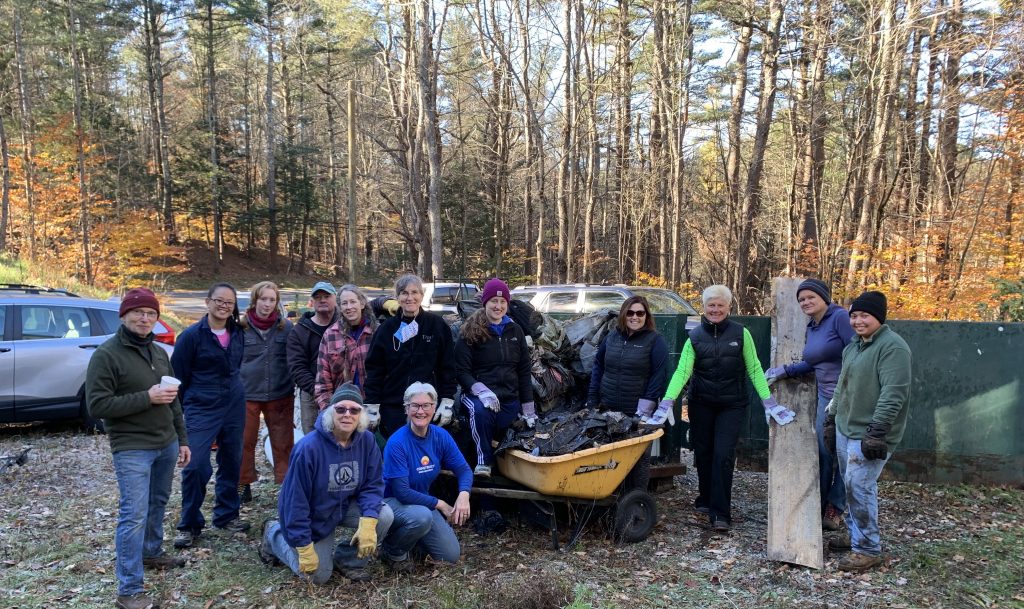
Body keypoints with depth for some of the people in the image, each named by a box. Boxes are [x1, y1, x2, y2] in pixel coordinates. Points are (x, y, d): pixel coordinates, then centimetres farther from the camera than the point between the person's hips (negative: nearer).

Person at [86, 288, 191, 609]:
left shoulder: (159, 353, 10)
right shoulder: (107, 354, -11)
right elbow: (96, 405, -18)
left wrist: (182, 439, 15)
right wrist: (147, 397, -22)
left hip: (166, 445, 7)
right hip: (132, 449, -7)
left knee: (157, 504, 18)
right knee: (134, 515, -7)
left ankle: (152, 552, 39)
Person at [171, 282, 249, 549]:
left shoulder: (237, 333, 4)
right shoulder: (192, 335, -10)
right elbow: (178, 374, -4)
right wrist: (180, 410, 0)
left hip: (234, 406, 5)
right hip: (201, 408, -5)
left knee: (231, 461, 12)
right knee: (196, 465, -11)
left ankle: (226, 515, 28)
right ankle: (189, 525, 6)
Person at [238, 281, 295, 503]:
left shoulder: (286, 327, 0)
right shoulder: (241, 327, -3)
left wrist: (293, 388, 6)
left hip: (280, 395, 0)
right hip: (246, 394, 0)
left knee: (283, 443, 5)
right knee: (244, 442, 9)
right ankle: (245, 485, 25)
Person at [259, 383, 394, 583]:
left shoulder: (367, 441, -17)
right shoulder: (309, 447, -30)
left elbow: (372, 485, -13)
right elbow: (296, 500, -25)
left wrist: (368, 522, -31)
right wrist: (304, 547, -23)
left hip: (345, 507, 4)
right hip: (313, 517, -4)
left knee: (384, 515, -21)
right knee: (318, 576, 3)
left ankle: (348, 560, 5)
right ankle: (275, 533, 27)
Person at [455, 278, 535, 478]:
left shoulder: (515, 331, 10)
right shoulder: (470, 332, -2)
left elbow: (524, 372, 12)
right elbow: (462, 371, -7)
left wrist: (528, 408, 8)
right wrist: (481, 390, -26)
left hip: (510, 398, 4)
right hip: (478, 394, -4)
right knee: (481, 412, -36)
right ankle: (483, 460, -15)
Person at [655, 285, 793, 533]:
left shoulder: (741, 333, -3)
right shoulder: (695, 336, 0)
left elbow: (754, 369, 1)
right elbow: (682, 371, -8)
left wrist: (769, 401, -5)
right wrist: (667, 401, -19)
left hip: (732, 405, -2)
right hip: (701, 404, 2)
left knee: (723, 455, -9)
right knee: (703, 453, 11)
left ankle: (720, 513, -2)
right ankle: (706, 500, 31)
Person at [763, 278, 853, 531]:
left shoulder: (840, 317, -11)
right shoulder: (811, 328, 13)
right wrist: (783, 371, 18)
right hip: (826, 398, 7)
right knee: (823, 453, 9)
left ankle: (835, 510, 14)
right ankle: (820, 507, 19)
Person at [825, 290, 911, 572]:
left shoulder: (892, 346, -14)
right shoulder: (852, 347, 16)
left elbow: (893, 394, -21)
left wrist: (877, 431, -24)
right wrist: (831, 420, 22)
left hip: (868, 434, -9)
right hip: (845, 430, 9)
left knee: (859, 487, -9)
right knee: (851, 485, 15)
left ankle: (868, 549, 2)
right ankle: (856, 535, 28)